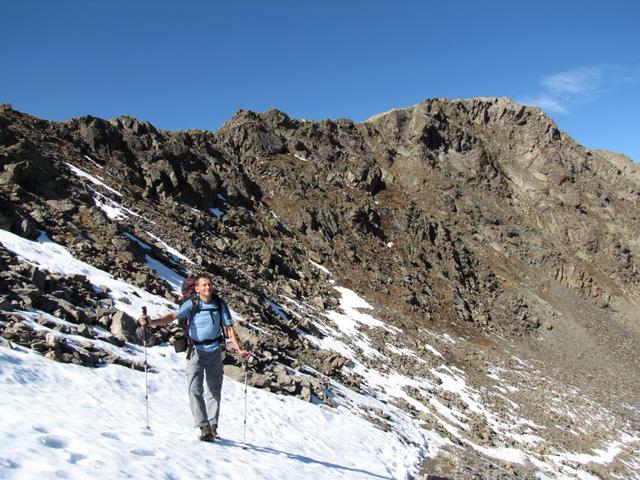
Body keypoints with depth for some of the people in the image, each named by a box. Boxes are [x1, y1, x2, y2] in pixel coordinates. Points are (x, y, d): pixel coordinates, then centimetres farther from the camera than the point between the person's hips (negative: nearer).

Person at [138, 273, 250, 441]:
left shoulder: (220, 304, -1)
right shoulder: (191, 304, -7)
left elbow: (228, 327, -1)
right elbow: (173, 316, -19)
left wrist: (238, 349, -11)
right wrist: (150, 321, -35)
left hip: (215, 351, 3)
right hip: (196, 351, -2)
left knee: (214, 390, 10)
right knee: (195, 389, -14)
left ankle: (212, 426, 23)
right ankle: (204, 427, -12)